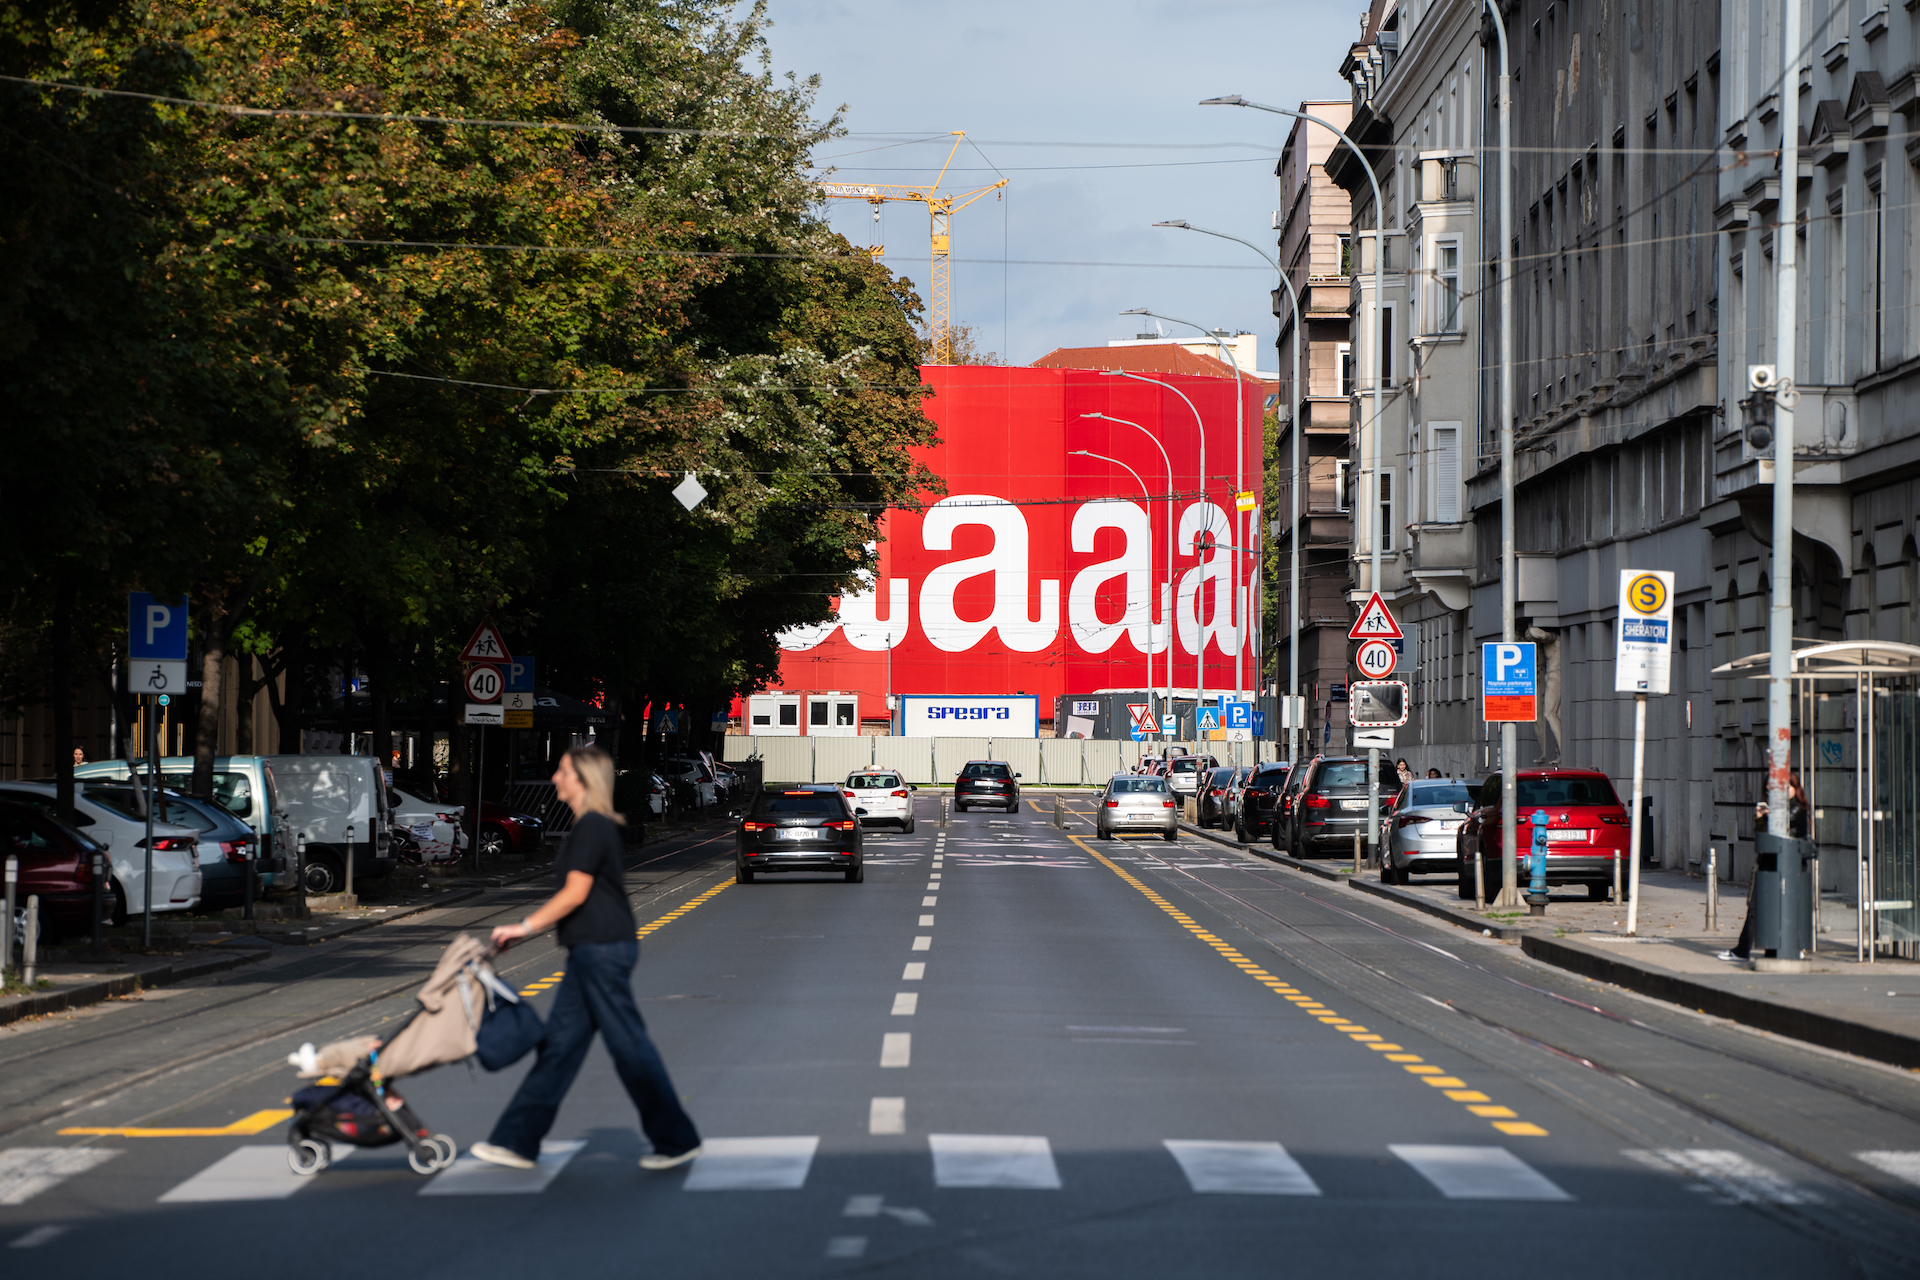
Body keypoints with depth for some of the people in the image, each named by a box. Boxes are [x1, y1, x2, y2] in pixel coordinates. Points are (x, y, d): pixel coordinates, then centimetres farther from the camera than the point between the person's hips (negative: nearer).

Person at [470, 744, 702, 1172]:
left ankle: (677, 1140, 5)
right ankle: (517, 1141, 14)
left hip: (602, 949, -10)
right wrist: (528, 929, 21)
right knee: (559, 1044, 10)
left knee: (628, 1045, -4)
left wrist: (525, 927, -13)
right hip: (591, 952, 10)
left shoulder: (593, 827, -14)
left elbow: (575, 894, -18)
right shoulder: (593, 826, 16)